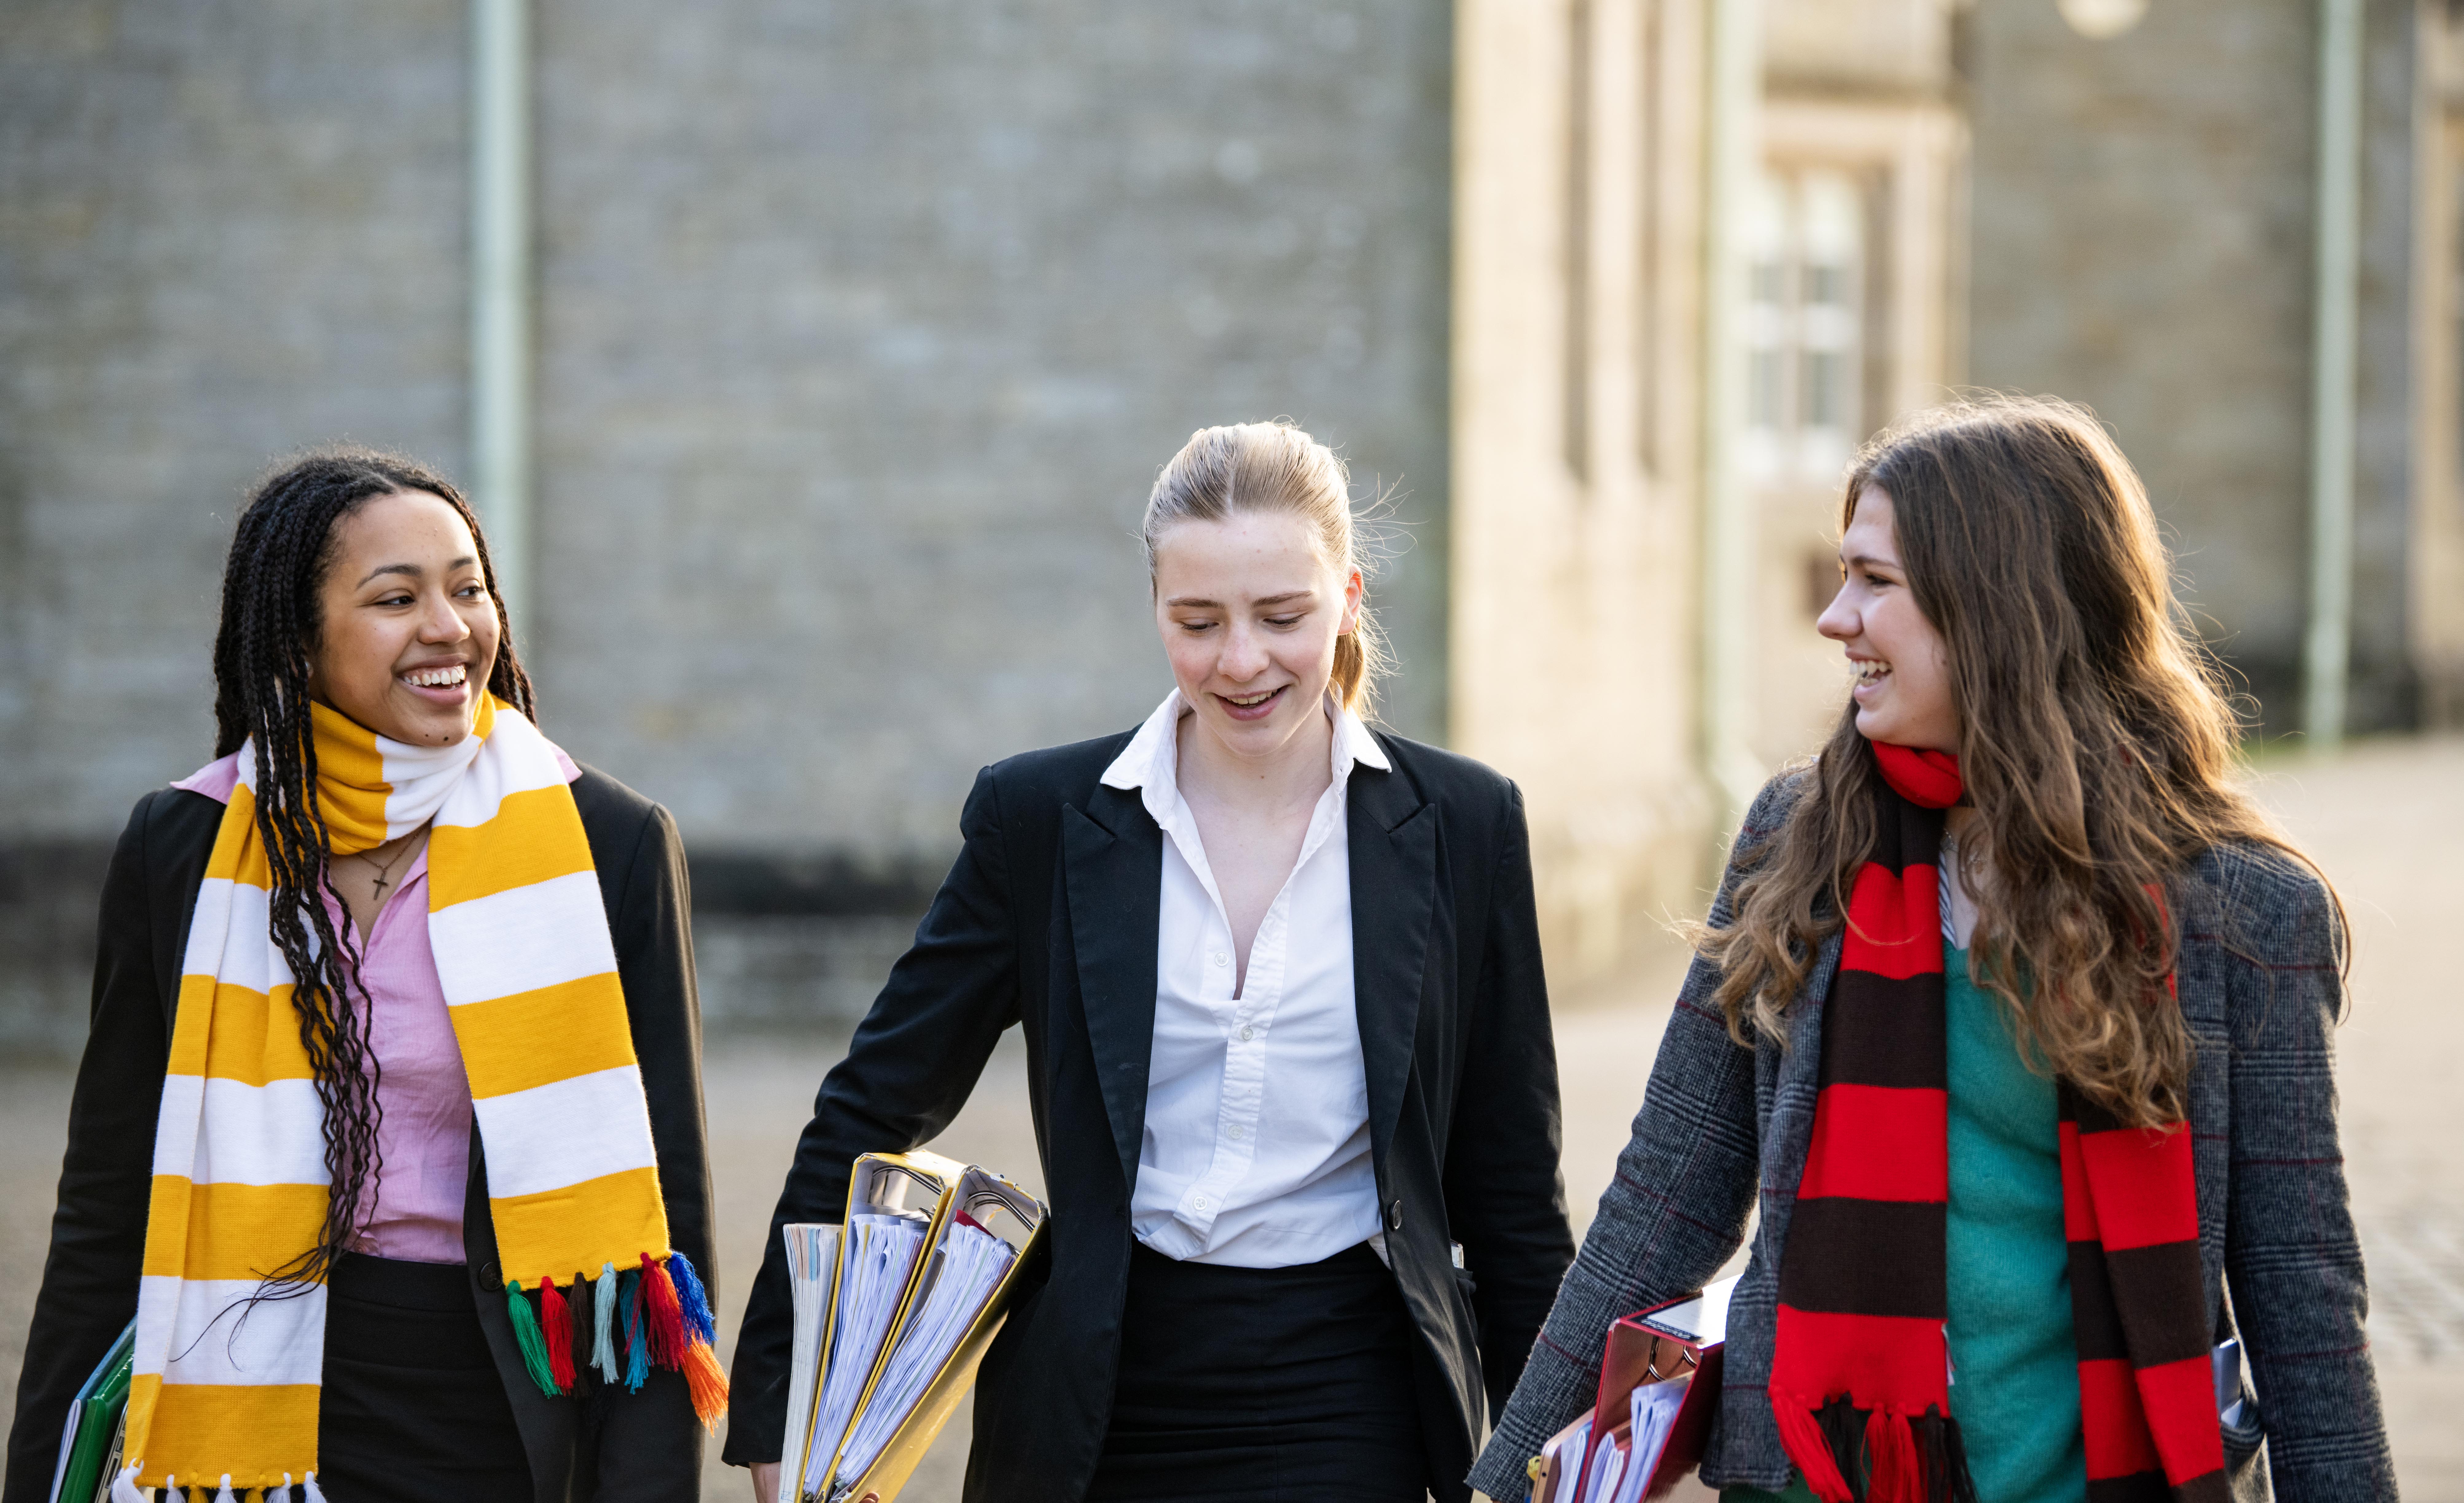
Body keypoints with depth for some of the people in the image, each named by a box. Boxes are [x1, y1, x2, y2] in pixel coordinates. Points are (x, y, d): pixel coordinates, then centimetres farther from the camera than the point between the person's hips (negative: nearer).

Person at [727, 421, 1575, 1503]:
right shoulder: (1039, 817, 1)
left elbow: (1509, 1180, 9)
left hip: (1345, 1412, -1)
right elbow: (873, 1110, 5)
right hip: (1101, 1404, 1)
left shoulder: (1463, 826, 2)